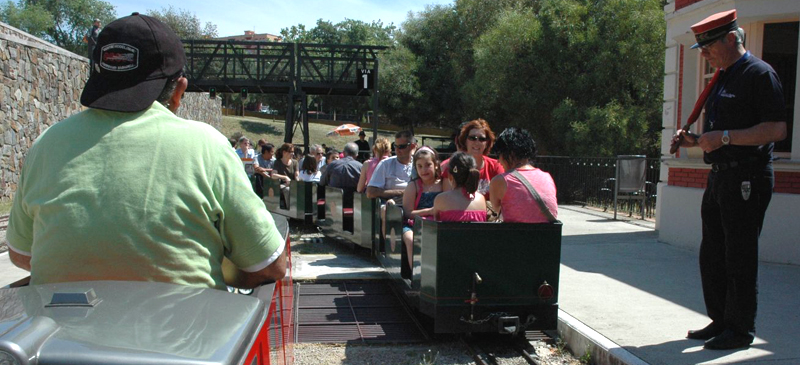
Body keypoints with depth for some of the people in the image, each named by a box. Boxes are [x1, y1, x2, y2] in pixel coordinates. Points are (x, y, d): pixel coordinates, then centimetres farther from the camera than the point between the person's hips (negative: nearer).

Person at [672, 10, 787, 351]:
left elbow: (776, 129, -18)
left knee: (739, 258, -3)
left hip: (747, 178, -9)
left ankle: (740, 329, 9)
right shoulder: (722, 79, 19)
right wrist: (693, 141, 8)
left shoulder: (760, 74, -9)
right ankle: (720, 321, 25)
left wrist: (724, 137, -22)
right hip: (719, 176, 9)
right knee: (712, 255, 13)